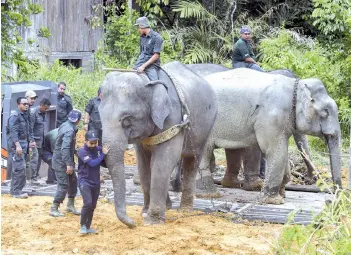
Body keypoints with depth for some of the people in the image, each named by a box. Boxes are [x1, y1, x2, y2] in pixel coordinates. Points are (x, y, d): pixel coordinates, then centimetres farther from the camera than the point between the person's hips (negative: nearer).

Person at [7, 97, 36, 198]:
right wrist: (17, 145, -28)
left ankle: (14, 190, 18)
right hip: (16, 146, -9)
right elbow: (13, 131, -20)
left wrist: (31, 140, 15)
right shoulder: (15, 116, -12)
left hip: (23, 145, 9)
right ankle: (16, 191, -10)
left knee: (16, 168, 13)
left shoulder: (25, 116, 17)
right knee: (20, 168, -13)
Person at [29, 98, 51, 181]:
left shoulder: (43, 113, 11)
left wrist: (43, 138, 16)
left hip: (40, 139, 8)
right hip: (34, 139, -8)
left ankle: (36, 174, 19)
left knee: (39, 156, 11)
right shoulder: (33, 113, -15)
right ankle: (33, 177, -8)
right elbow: (30, 128, -17)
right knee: (34, 157, -10)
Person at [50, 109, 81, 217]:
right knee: (63, 185, -7)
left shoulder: (65, 125, 7)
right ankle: (54, 209, 1)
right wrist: (69, 164, -32)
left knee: (73, 181, 17)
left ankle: (70, 205, 29)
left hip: (66, 161, 10)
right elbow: (65, 148, -31)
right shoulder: (69, 130, -23)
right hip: (61, 162, -10)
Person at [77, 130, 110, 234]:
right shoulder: (82, 151, -13)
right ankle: (83, 225, -2)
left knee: (93, 206, 11)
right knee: (87, 203, -18)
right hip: (84, 181, -5)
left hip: (96, 182, 5)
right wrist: (103, 154, -17)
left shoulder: (98, 149, 1)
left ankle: (88, 227, 24)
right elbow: (92, 163, -22)